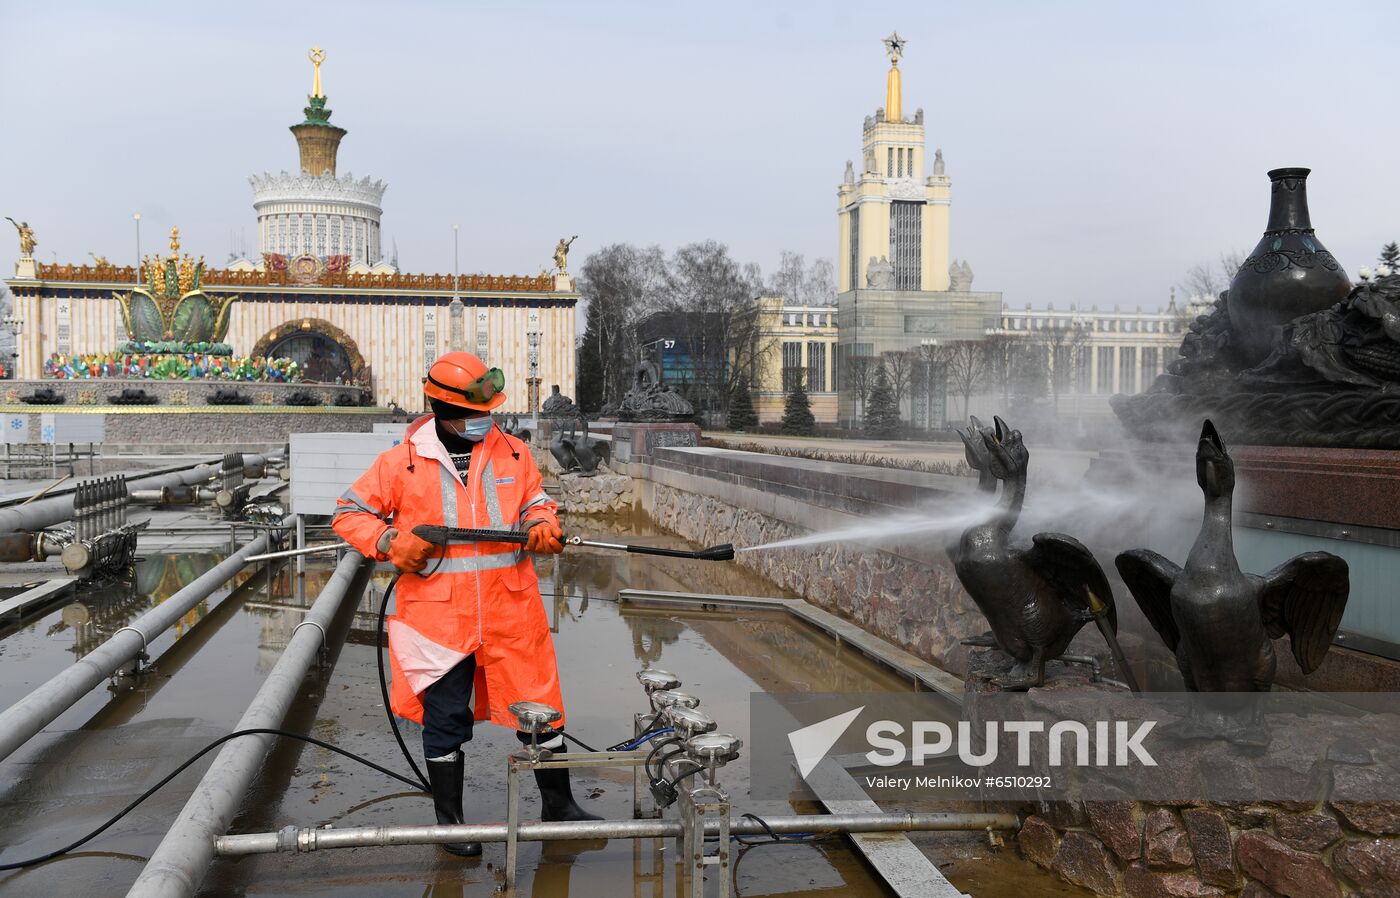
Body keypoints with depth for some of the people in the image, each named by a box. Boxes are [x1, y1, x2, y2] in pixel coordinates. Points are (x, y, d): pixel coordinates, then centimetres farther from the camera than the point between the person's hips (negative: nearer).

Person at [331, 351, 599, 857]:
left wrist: (542, 526, -5)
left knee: (539, 708, 8)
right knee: (445, 721, 8)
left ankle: (558, 805, 28)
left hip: (510, 612, 2)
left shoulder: (514, 454, 6)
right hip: (439, 615, -2)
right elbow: (349, 513, 5)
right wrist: (391, 544, -12)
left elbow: (536, 502, 18)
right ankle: (450, 821, 26)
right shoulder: (402, 462, -2)